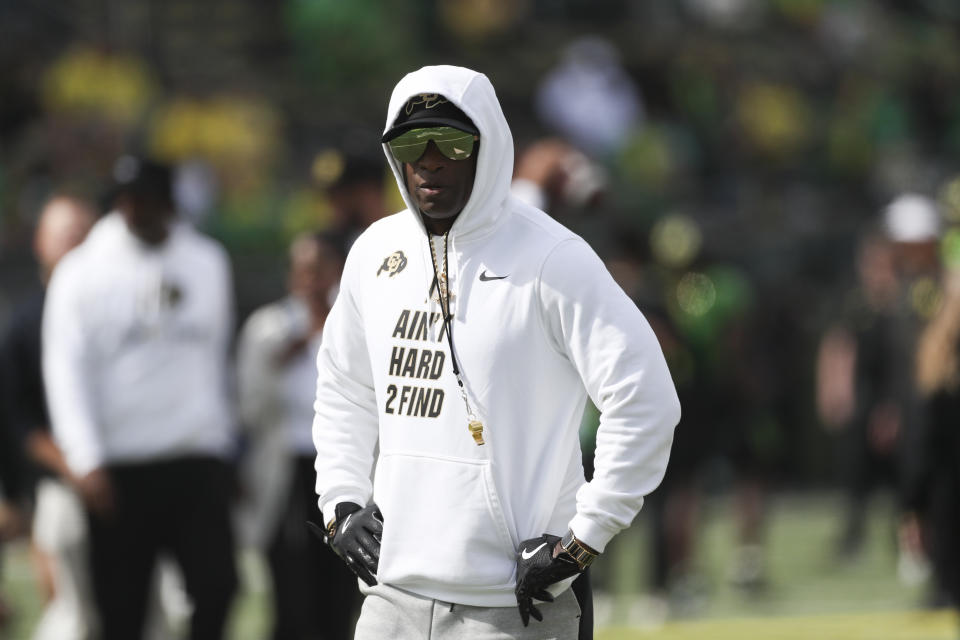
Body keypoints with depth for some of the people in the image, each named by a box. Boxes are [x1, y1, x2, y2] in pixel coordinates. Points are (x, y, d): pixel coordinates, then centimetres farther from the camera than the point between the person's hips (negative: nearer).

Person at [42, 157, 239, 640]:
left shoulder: (207, 263, 10)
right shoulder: (83, 272, -2)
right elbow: (67, 371, -7)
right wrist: (87, 461, -15)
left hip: (197, 460, 2)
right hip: (120, 466, -2)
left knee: (216, 582, -10)